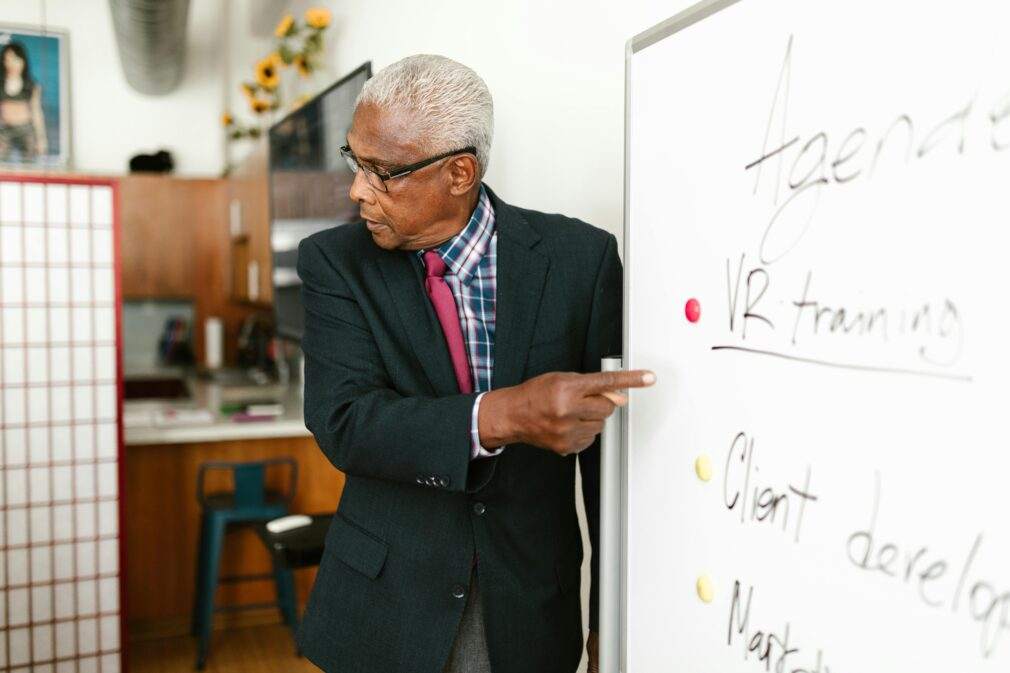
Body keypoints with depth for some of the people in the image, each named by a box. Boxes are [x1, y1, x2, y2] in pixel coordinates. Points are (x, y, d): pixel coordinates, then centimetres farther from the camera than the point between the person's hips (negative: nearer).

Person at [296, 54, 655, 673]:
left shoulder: (580, 257, -10)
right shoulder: (335, 262, -8)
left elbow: (606, 446, -6)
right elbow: (342, 422, -19)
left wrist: (614, 617, -2)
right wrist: (499, 416, -35)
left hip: (531, 612, 0)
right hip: (387, 606, 0)